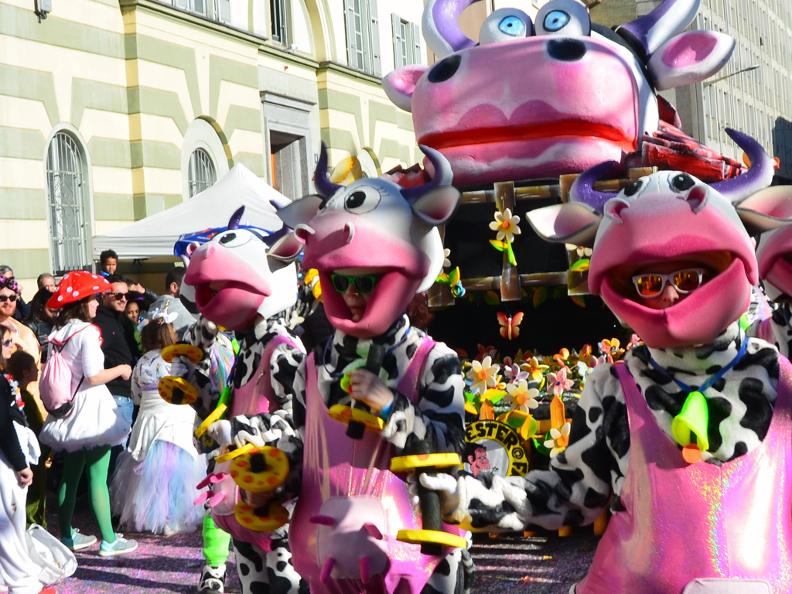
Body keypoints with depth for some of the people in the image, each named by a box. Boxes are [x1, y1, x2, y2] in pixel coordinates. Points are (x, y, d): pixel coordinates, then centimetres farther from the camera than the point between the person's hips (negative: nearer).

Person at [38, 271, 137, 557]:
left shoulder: (58, 332, 8)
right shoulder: (87, 332, -16)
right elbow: (93, 376, -21)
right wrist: (121, 369, -6)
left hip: (69, 411, 8)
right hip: (90, 408, -8)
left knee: (69, 476, 15)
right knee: (98, 479, -2)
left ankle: (67, 536, 23)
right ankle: (108, 540, 4)